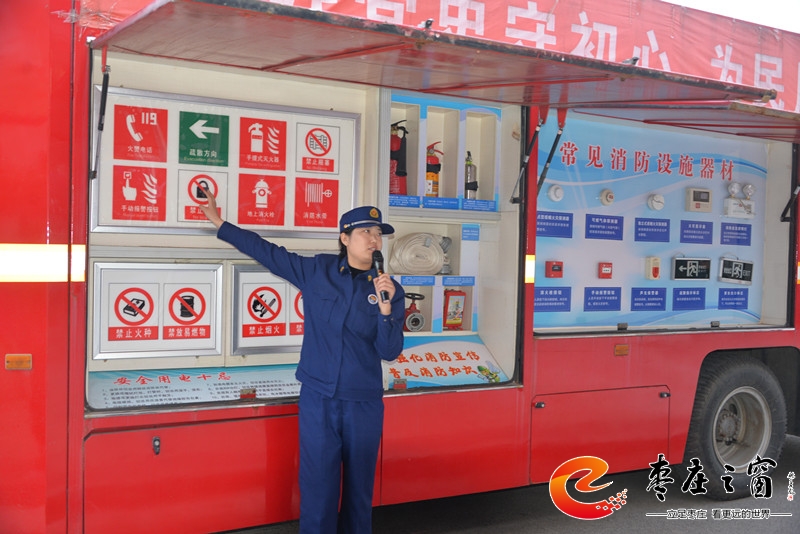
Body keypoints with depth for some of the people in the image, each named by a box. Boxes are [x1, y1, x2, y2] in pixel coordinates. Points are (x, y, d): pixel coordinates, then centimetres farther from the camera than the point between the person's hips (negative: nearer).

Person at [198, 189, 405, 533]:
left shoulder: (389, 289, -2)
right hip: (317, 399, 0)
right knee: (317, 488, 4)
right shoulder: (316, 271, 0)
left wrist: (385, 306, -21)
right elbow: (267, 251, 8)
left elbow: (390, 352, -6)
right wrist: (219, 223, 11)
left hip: (364, 403, 1)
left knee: (359, 487, 13)